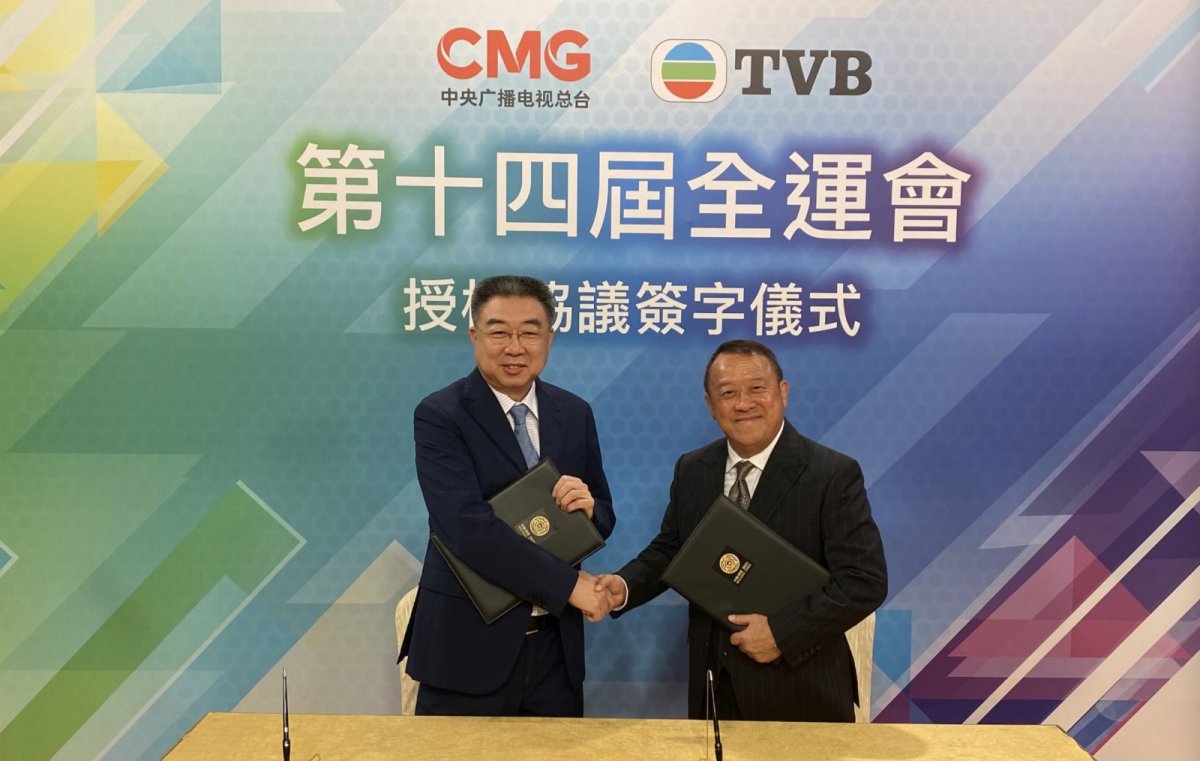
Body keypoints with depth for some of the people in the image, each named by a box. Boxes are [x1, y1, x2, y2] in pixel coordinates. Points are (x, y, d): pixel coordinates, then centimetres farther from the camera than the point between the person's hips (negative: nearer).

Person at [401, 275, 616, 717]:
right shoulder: (439, 415, -11)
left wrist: (588, 507, -12)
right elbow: (468, 527, -22)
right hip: (469, 645, -4)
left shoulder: (575, 413, 5)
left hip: (555, 643, 5)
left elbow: (604, 519, 11)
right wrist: (568, 584, -21)